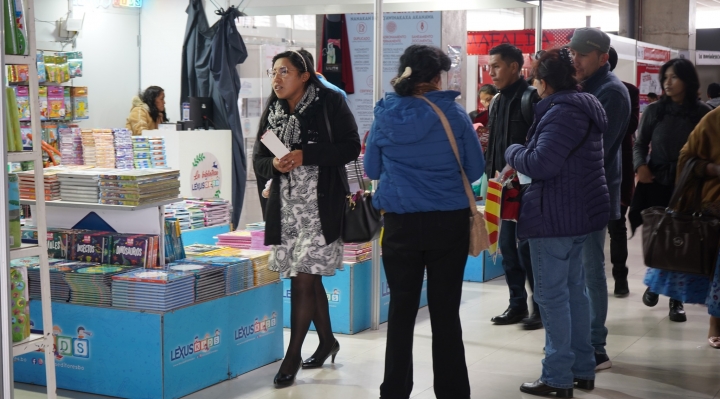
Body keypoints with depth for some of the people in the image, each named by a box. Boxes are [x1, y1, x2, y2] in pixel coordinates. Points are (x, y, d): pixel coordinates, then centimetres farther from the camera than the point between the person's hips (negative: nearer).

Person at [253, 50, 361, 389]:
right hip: (285, 205, 5)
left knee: (304, 278, -8)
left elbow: (351, 147, -9)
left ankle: (293, 356, 3)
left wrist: (305, 155, -18)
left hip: (320, 203, -5)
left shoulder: (330, 103, -5)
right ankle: (327, 341, 31)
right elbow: (258, 160, 12)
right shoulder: (272, 112, 10)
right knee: (310, 279, 13)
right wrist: (275, 164, -11)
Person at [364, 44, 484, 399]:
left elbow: (372, 170, 7)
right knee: (445, 312, 7)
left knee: (401, 310, 11)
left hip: (400, 223, 1)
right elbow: (475, 169, -1)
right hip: (449, 223, -1)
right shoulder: (453, 114, -7)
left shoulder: (385, 116, -2)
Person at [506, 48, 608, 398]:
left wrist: (513, 153, -7)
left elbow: (541, 163, -26)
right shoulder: (582, 106, 14)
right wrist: (523, 159, 7)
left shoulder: (562, 112, -19)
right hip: (579, 211, 11)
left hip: (556, 215, -11)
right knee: (574, 289, 16)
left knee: (552, 294, -4)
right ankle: (582, 369, 23)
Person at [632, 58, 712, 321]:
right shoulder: (654, 111, 2)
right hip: (656, 183, 1)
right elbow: (640, 144, 6)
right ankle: (654, 282, 32)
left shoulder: (703, 113, 1)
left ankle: (676, 297, 9)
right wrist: (640, 166, -12)